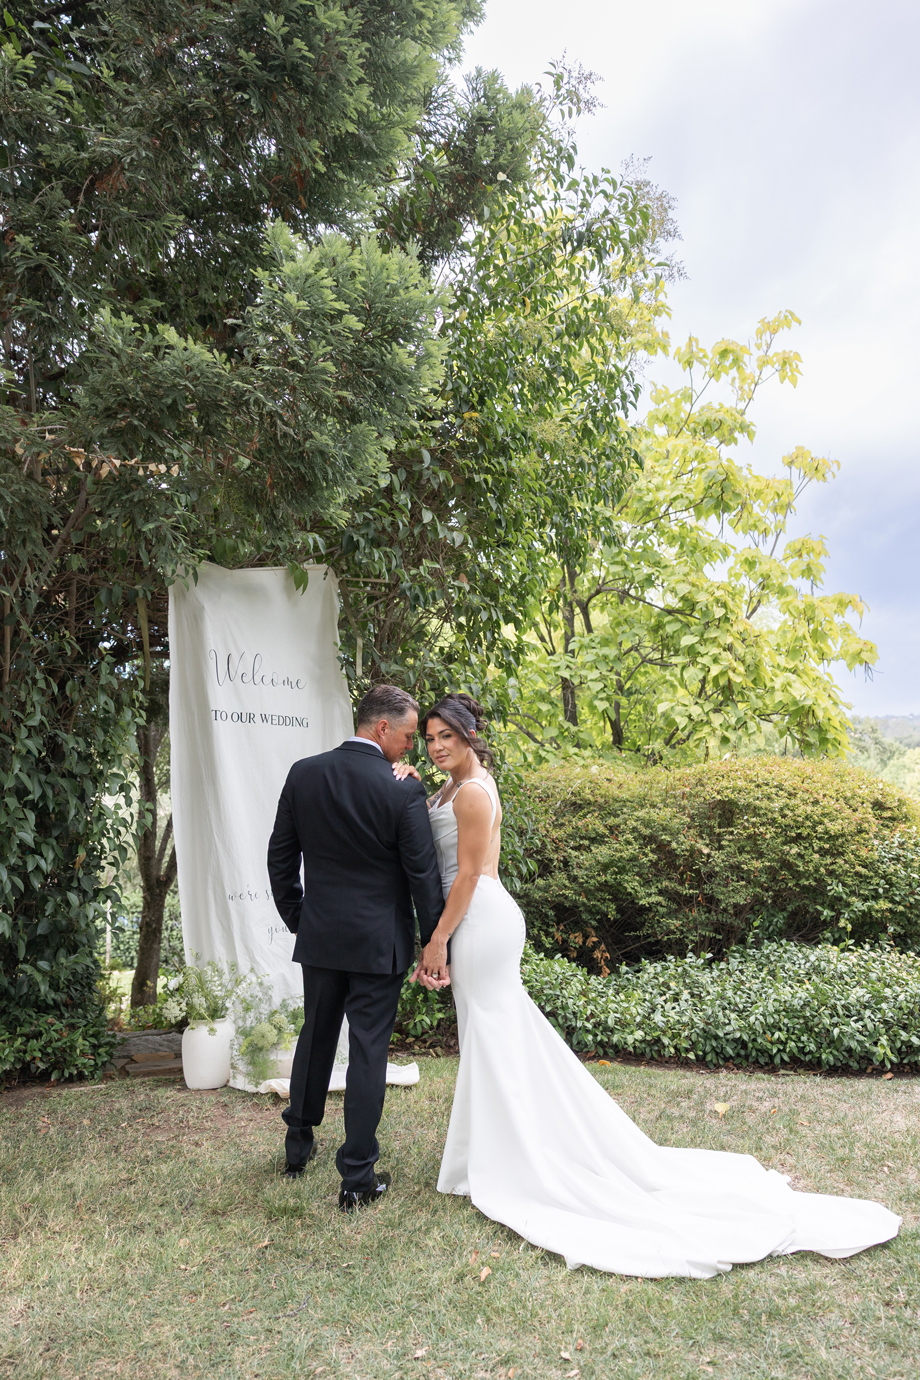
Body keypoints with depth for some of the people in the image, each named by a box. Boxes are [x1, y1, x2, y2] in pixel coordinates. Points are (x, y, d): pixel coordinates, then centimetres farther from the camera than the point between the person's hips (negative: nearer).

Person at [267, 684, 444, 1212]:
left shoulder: (303, 774, -3)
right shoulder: (403, 791, -17)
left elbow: (280, 857, 4)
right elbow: (423, 875, -12)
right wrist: (435, 941, -1)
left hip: (320, 935, 4)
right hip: (379, 943, -4)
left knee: (316, 1037, 21)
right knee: (368, 1051, 6)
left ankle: (299, 1145, 39)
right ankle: (358, 1178, 15)